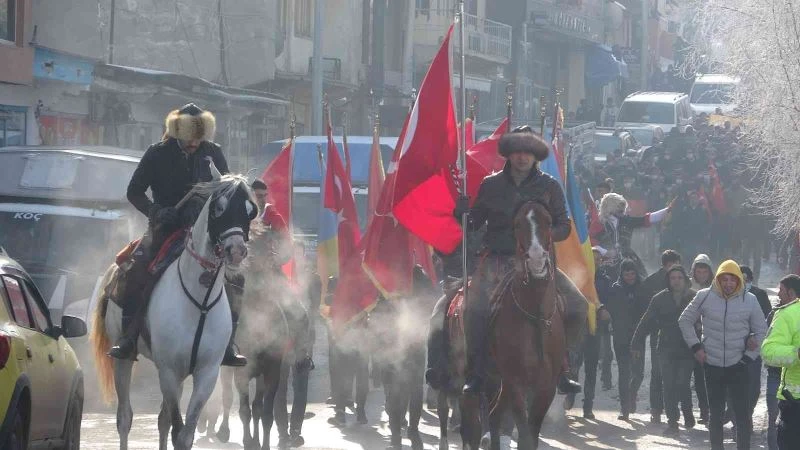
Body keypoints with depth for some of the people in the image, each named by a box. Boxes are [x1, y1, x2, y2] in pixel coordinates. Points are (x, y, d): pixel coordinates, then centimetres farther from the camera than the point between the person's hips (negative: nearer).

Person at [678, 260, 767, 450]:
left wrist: (749, 356, -1)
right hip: (713, 364, 1)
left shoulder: (749, 300, -3)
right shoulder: (705, 297, -3)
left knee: (742, 413, -4)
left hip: (738, 364, -1)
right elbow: (685, 320, 9)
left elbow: (761, 331, 6)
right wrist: (696, 346, 1)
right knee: (715, 413, 11)